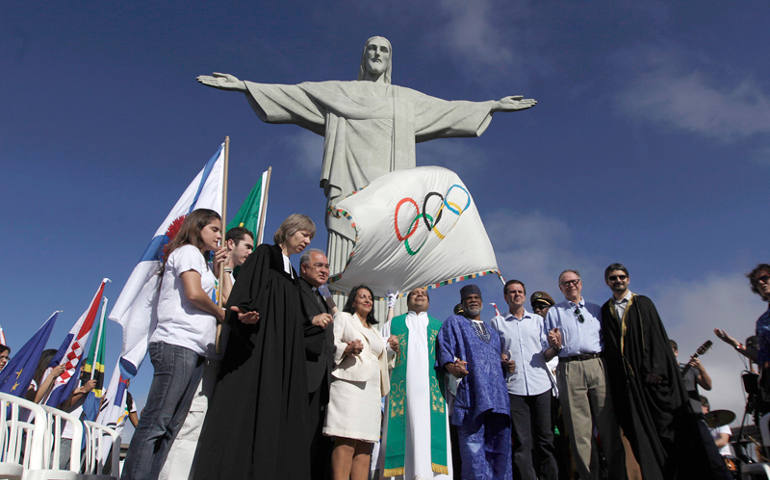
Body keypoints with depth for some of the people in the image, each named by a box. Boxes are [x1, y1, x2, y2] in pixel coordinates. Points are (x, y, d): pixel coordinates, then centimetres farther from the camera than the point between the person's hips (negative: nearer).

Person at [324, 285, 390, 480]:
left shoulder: (374, 330, 29)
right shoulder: (343, 318, 12)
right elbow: (330, 344, -1)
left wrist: (381, 396, 22)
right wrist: (347, 349, -21)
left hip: (371, 390, 6)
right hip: (348, 385, -6)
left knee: (365, 446, -2)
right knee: (345, 444, -16)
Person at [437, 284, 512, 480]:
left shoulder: (493, 332, 30)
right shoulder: (454, 323, 13)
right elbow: (444, 347, -2)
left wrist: (505, 362, 7)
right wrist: (450, 365, -21)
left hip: (497, 396, 6)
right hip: (471, 394, -5)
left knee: (499, 446, 3)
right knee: (473, 445, -12)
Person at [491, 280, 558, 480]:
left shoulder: (537, 320, 15)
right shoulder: (497, 323, 11)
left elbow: (546, 355, 12)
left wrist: (555, 348, -9)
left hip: (541, 387, 1)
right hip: (514, 388, -1)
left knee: (544, 438, 4)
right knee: (521, 442, -1)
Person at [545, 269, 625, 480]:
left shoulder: (596, 309, 22)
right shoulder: (553, 312, 17)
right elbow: (550, 350, 13)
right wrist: (555, 344, -9)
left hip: (598, 365, 1)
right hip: (570, 369, -1)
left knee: (608, 422, -2)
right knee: (579, 428, -3)